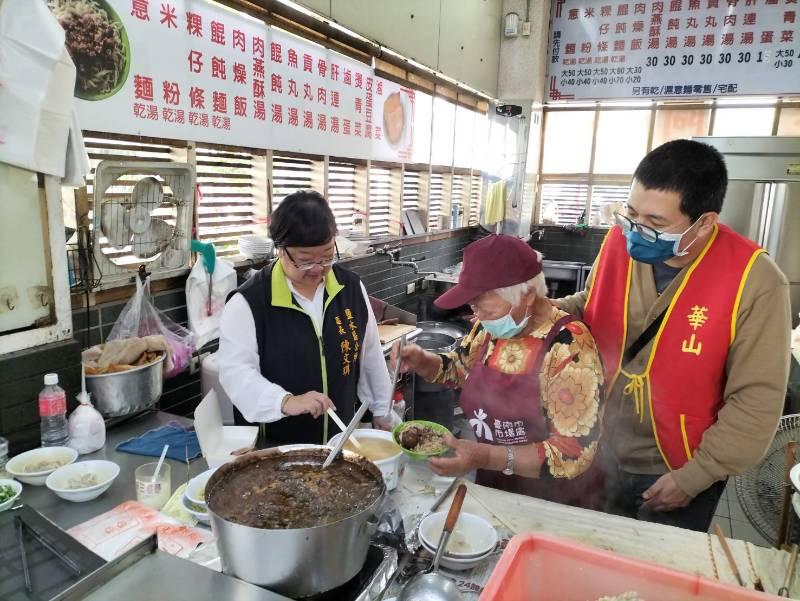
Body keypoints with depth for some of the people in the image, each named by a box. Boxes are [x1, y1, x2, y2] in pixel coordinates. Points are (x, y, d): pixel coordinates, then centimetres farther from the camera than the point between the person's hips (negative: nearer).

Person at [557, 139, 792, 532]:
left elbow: (756, 401, -17)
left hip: (679, 472, -3)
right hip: (600, 454, 4)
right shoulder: (619, 241, -11)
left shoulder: (754, 282, -22)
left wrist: (696, 476, -15)